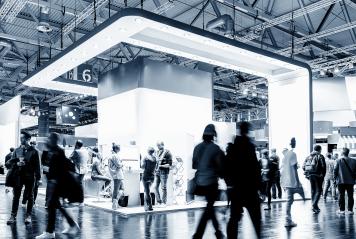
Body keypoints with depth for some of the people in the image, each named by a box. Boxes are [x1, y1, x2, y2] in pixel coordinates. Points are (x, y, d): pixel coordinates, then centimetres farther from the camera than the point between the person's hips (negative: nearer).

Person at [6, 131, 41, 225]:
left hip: (30, 176, -3)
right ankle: (13, 216, 10)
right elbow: (10, 162, 10)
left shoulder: (33, 151, -3)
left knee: (30, 196, 7)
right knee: (16, 196, 4)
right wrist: (16, 164, -12)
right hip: (18, 176, 3)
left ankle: (28, 216, 17)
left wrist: (38, 177, -8)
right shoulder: (17, 150, 7)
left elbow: (37, 165, -4)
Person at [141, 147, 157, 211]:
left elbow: (142, 166, -9)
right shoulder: (155, 158, 4)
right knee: (147, 191, 19)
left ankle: (150, 207, -2)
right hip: (152, 176, 5)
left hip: (146, 176, -5)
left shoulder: (146, 158, -9)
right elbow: (155, 168, 8)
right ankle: (146, 205, 25)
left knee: (147, 192, -1)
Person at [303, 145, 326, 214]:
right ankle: (314, 205, -15)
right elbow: (323, 167, -10)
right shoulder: (320, 156, -3)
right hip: (317, 175, -5)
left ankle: (314, 206, 18)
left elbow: (303, 166, 9)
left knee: (313, 191, 14)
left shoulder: (308, 156, 13)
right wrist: (323, 175, -1)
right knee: (318, 190, 0)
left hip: (310, 175, 5)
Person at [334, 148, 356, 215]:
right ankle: (350, 210, 8)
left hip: (341, 181, -1)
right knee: (350, 196, 7)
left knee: (341, 196, 5)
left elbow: (335, 170, -6)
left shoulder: (339, 161, -8)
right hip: (350, 181, 2)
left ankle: (341, 210, 6)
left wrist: (336, 178, 7)